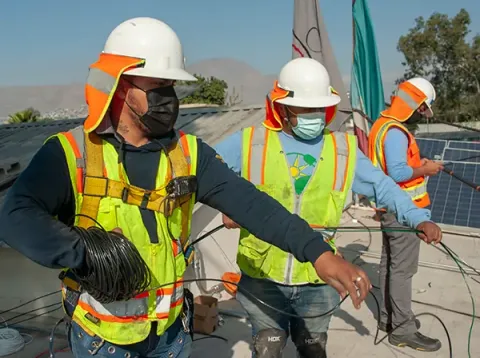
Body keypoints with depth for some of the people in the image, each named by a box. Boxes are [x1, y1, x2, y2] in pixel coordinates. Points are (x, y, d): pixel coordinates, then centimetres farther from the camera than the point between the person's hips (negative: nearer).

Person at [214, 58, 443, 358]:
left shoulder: (344, 149, 0)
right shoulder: (250, 143, -5)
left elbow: (382, 186, 5)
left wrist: (419, 218, -8)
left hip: (318, 280, 2)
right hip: (262, 276, -2)